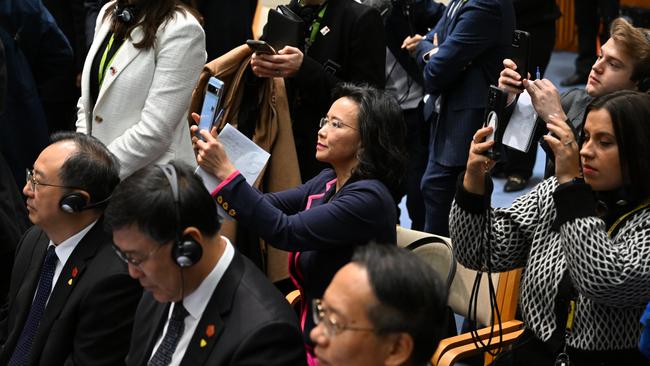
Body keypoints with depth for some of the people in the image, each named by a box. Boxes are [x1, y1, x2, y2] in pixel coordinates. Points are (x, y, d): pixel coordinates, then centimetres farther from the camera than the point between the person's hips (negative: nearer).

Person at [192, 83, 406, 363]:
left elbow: (286, 232, -24)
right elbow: (269, 206, 4)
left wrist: (226, 172, -24)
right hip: (312, 333, 8)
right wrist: (212, 161, -8)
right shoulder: (329, 182, 8)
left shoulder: (369, 198, -19)